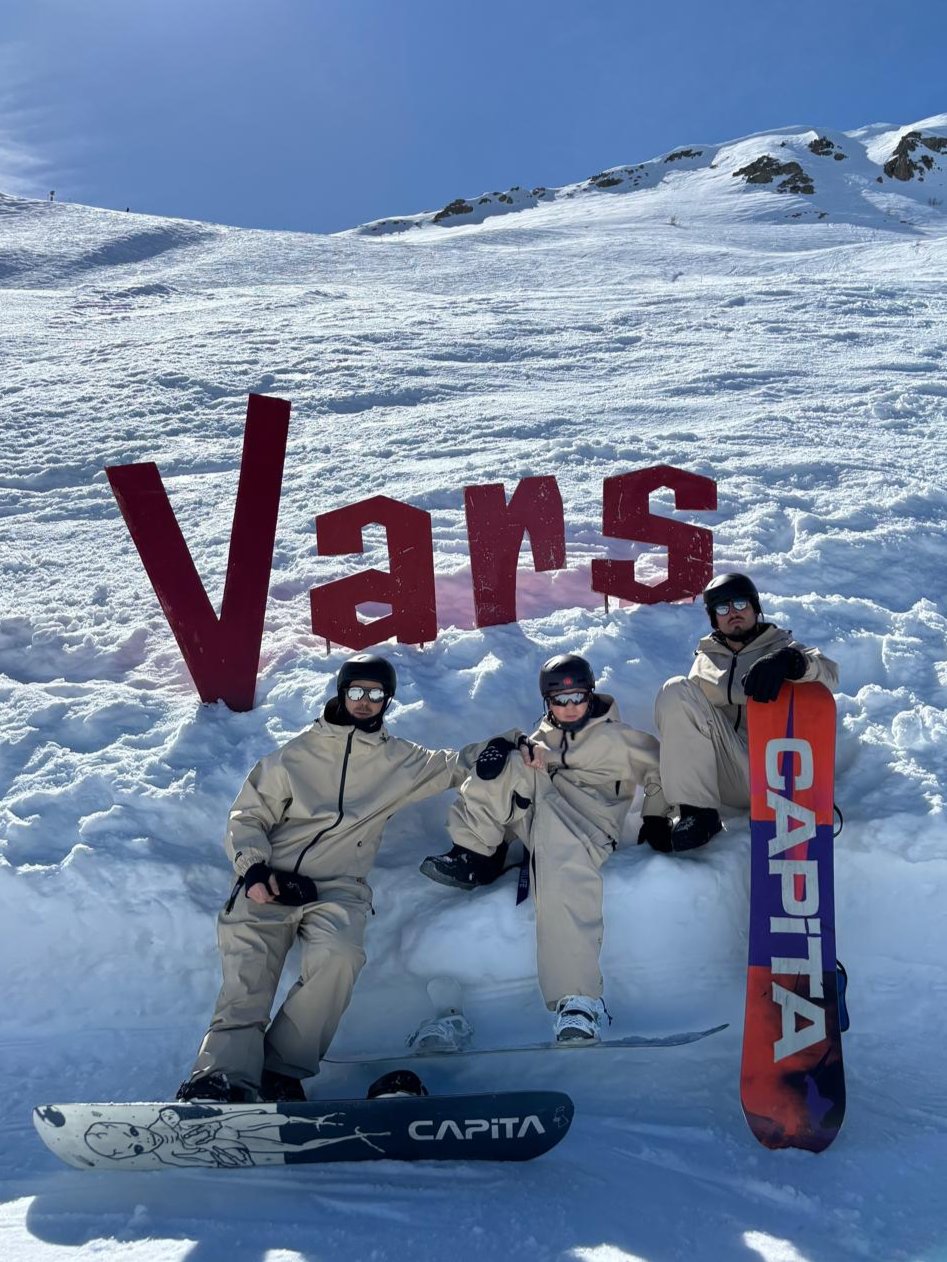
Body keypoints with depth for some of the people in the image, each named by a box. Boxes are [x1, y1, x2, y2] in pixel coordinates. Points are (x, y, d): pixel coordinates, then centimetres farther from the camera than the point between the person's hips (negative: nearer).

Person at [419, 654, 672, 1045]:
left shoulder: (615, 738, 13)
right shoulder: (543, 736, 26)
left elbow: (659, 768, 18)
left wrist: (655, 817, 8)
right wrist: (519, 748, -10)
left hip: (581, 829, -6)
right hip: (537, 817, 6)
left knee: (564, 880, -40)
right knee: (504, 760, -14)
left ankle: (577, 1002, -44)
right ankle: (473, 854, -17)